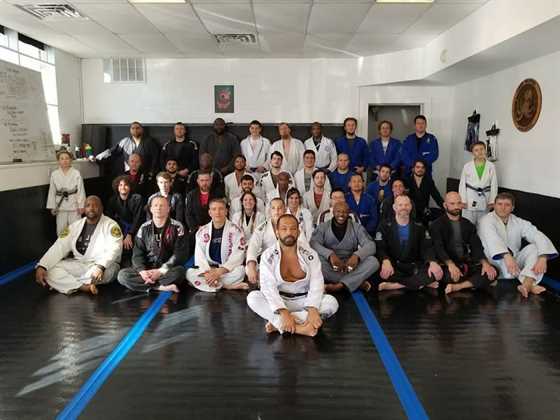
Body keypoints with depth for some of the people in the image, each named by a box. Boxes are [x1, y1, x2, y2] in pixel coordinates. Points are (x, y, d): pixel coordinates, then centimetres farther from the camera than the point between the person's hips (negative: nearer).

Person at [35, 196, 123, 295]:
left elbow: (114, 249, -22)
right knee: (50, 270, -15)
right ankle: (83, 286, -26)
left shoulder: (111, 225, -7)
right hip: (79, 265, 4)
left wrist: (100, 266, -41)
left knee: (105, 271, -38)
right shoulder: (76, 226, 9)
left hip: (104, 266, -4)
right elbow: (59, 247, 2)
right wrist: (41, 266, -14)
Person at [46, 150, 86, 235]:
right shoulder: (54, 174, 1)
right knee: (61, 230, 10)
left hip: (74, 206, -2)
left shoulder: (76, 173, -6)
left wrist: (81, 206, -6)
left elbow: (80, 190, -4)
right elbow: (52, 191, 5)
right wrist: (52, 207, 5)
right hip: (61, 206, 2)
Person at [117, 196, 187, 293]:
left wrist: (161, 271, -19)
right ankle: (162, 287, -25)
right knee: (122, 275, -22)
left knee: (179, 271, -36)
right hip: (147, 269, 4)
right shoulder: (144, 228, 7)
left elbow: (180, 254, -9)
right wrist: (142, 271, -17)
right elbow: (137, 254, 3)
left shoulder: (177, 227, -3)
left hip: (168, 269, -4)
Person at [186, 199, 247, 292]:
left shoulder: (235, 230, -4)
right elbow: (199, 256, -3)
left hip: (228, 270, -3)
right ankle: (230, 286, -24)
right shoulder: (202, 231, 5)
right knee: (190, 273, -25)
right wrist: (207, 273, -21)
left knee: (240, 271, -33)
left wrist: (219, 272, -23)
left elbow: (238, 255, -13)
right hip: (208, 270, 3)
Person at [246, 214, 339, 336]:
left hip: (304, 301, 1)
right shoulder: (268, 256, -9)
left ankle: (278, 323, -26)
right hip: (278, 301, -1)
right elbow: (268, 287, -18)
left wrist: (312, 310, -31)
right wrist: (283, 312, -32)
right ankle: (299, 327, -34)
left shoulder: (310, 254, -6)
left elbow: (316, 284, -14)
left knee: (331, 302, -25)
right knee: (253, 297, -27)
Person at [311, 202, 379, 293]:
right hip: (330, 267, -1)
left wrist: (357, 255, -29)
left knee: (373, 261, -23)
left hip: (350, 267, 1)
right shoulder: (323, 227, 3)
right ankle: (358, 282, -24)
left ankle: (339, 285, -34)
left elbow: (370, 245, -8)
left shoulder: (357, 228, 5)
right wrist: (330, 254, -34)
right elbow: (314, 243, -15)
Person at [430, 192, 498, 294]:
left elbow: (476, 246, 5)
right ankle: (473, 282, -8)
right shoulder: (437, 225, 0)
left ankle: (457, 287, -28)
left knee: (492, 272, -18)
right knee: (449, 275, -37)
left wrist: (485, 263, -15)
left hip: (467, 263, 5)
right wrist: (450, 264, -33)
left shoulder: (467, 224, 15)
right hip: (447, 264, -5)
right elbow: (438, 248, -15)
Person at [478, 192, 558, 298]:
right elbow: (492, 239, -34)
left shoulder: (518, 222, 3)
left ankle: (526, 285, -36)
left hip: (514, 261, 5)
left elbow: (539, 237, -11)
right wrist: (507, 256, -52)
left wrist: (543, 258, -30)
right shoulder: (486, 220, -12)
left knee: (536, 247, -15)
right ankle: (530, 284, -25)